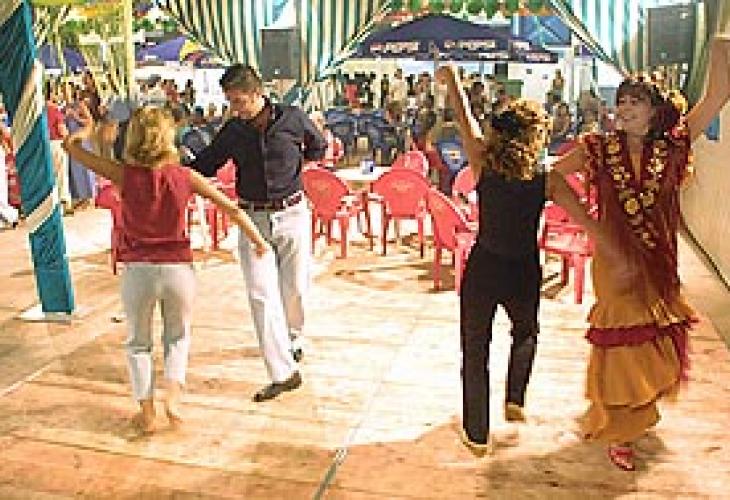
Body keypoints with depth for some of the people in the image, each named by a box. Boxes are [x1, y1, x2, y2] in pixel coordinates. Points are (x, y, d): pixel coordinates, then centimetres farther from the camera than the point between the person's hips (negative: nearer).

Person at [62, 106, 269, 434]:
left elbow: (71, 144, 3)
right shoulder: (184, 176, -5)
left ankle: (146, 413, 23)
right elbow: (231, 208, -3)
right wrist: (259, 242, 8)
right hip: (178, 269, 1)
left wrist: (89, 129, 23)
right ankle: (173, 396, 9)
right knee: (178, 337, 25)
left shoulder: (124, 174, -7)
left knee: (138, 343, 21)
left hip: (138, 270, 0)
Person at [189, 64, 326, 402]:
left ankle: (292, 339, 40)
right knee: (262, 295, -7)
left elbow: (319, 148, 15)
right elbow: (204, 166, 8)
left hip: (292, 213, -1)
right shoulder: (232, 131, 1)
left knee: (294, 288, 8)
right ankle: (283, 373, -3)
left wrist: (293, 164, 7)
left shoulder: (293, 119, -4)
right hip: (253, 218, 1)